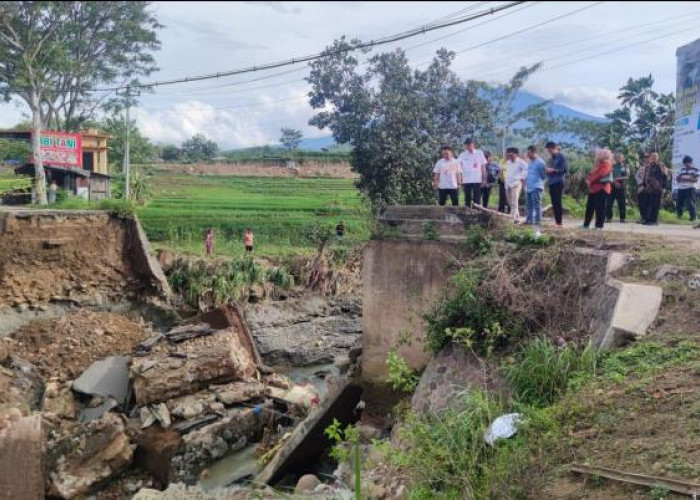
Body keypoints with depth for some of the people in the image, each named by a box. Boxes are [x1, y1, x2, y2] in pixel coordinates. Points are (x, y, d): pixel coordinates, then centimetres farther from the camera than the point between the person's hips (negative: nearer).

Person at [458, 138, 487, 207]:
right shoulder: (462, 155, 3)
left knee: (476, 199, 0)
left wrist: (484, 178, -1)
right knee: (467, 199, 7)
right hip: (466, 181, 1)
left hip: (477, 180, -1)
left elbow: (483, 166, 5)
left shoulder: (479, 153, 3)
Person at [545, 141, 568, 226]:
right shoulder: (551, 158, 19)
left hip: (558, 182, -7)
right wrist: (547, 170, 5)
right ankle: (556, 221, 9)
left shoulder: (561, 157, -4)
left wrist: (554, 170, -15)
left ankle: (559, 222, -9)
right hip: (551, 182, 7)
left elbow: (565, 169, -10)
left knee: (558, 202, -10)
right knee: (554, 203, 6)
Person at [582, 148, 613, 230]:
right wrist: (588, 180, 0)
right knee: (589, 207, 12)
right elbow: (592, 173, 20)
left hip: (601, 189, -10)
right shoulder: (598, 164, 21)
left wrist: (591, 181, -14)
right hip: (593, 188, 10)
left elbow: (600, 175, -21)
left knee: (600, 207, -8)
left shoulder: (606, 165, -10)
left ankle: (599, 225, -3)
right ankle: (586, 224, 19)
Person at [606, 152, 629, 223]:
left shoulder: (625, 167, 7)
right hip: (612, 186, 1)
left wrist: (619, 179, -15)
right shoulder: (612, 166, 8)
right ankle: (608, 217, 4)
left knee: (621, 203, 0)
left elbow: (627, 177, -1)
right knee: (609, 202, -3)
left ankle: (622, 218, 6)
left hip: (621, 187, 0)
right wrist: (614, 181, -13)